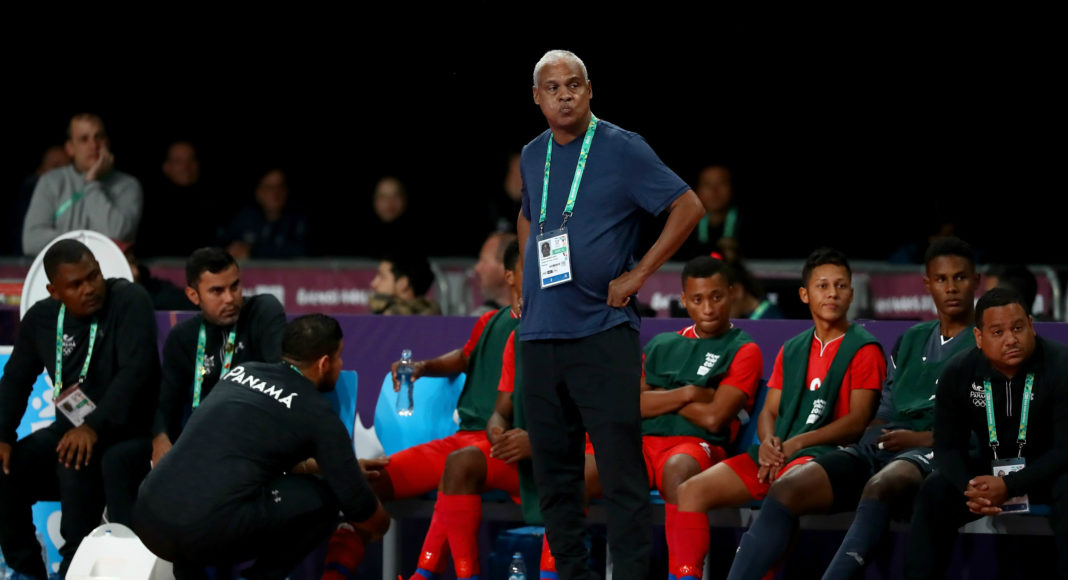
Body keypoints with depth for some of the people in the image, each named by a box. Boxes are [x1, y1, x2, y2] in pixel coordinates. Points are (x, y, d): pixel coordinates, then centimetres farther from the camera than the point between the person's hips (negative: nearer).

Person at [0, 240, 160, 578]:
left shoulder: (129, 301, -14)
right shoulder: (41, 318, 4)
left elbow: (136, 370, -25)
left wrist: (95, 427, -34)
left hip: (126, 429, -6)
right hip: (71, 428, 6)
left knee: (76, 466, -35)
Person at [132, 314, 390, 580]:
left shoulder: (241, 372, 23)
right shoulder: (317, 414, 5)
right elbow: (359, 508, 12)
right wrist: (376, 527, 36)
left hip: (147, 520, 6)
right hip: (205, 532, -6)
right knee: (322, 497, 9)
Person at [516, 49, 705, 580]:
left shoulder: (623, 150, -5)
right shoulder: (532, 156, 13)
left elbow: (688, 206, -5)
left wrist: (639, 274, -8)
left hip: (602, 332, -6)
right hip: (539, 336, 6)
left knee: (622, 472, -8)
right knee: (554, 472, 9)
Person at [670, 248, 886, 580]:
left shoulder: (864, 349, 3)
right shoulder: (791, 350, 22)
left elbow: (858, 420, -6)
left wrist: (795, 444, -13)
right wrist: (768, 442, -6)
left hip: (824, 454, -6)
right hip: (776, 454, 7)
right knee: (691, 490, -13)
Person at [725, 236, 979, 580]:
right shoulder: (911, 340, 26)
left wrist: (923, 438, -12)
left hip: (934, 453, -6)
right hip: (877, 449, 6)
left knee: (879, 487, -41)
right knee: (788, 488, -19)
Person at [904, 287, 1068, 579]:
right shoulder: (958, 374, -10)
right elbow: (948, 445, -5)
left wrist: (1010, 486, -34)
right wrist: (969, 488, -28)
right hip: (991, 467, 4)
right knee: (934, 492, -21)